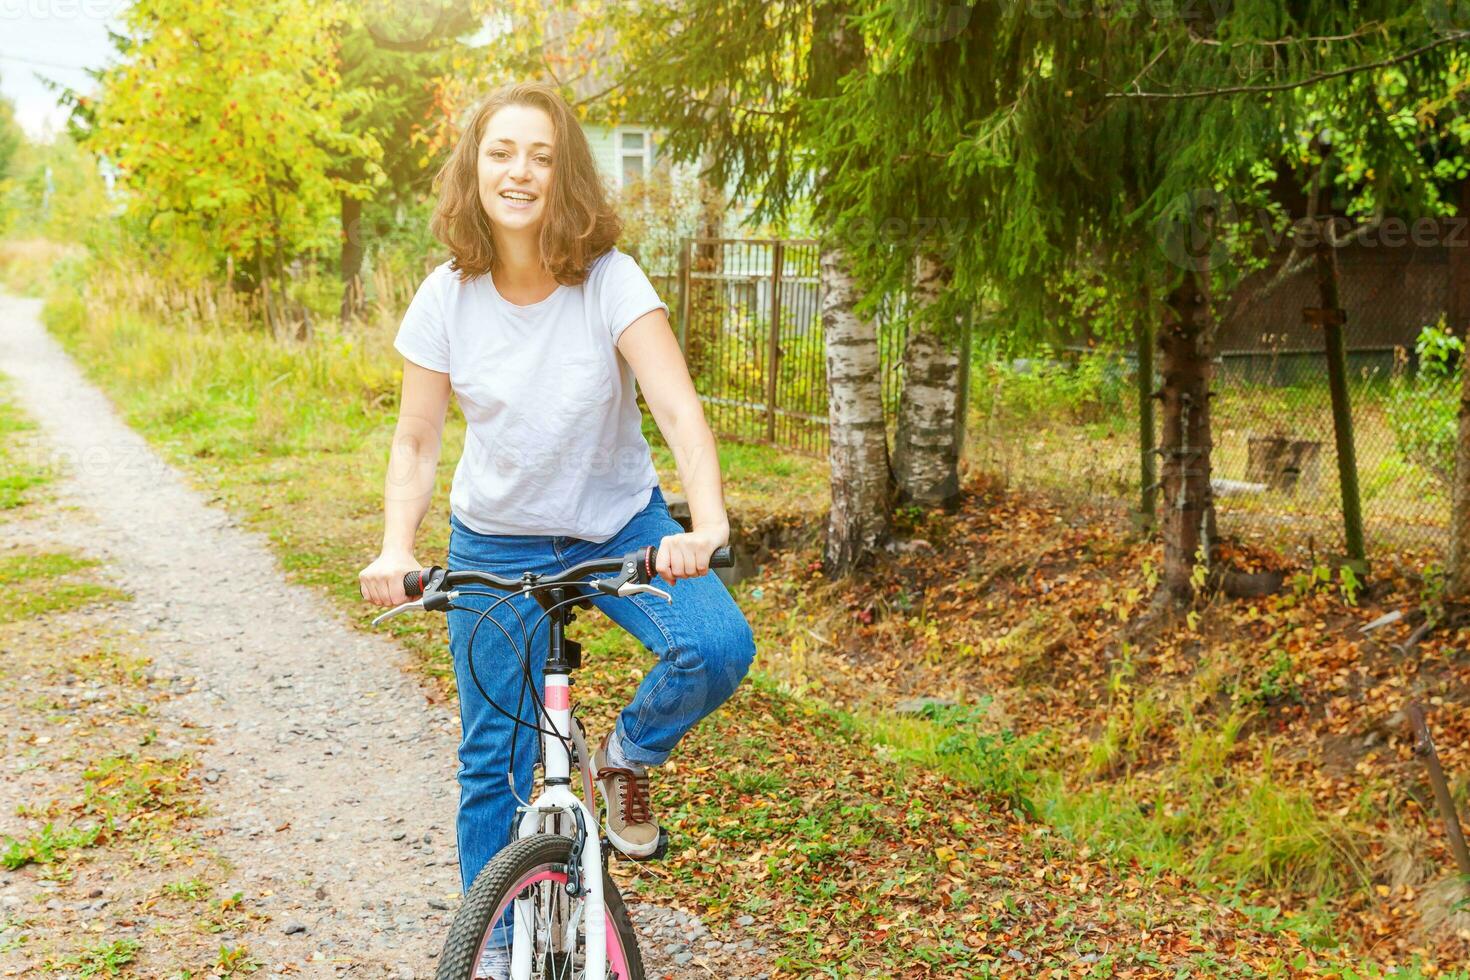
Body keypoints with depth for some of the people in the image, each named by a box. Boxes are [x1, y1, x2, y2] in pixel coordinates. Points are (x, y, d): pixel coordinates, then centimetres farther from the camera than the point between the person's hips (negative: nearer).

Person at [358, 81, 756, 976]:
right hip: (495, 543, 1)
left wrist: (708, 523, -45)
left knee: (719, 647, -28)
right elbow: (416, 442, -6)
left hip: (619, 524, -1)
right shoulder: (447, 298, -11)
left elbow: (679, 408, -28)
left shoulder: (611, 281, -18)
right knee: (494, 760, 4)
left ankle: (629, 755, 5)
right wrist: (396, 548, -23)